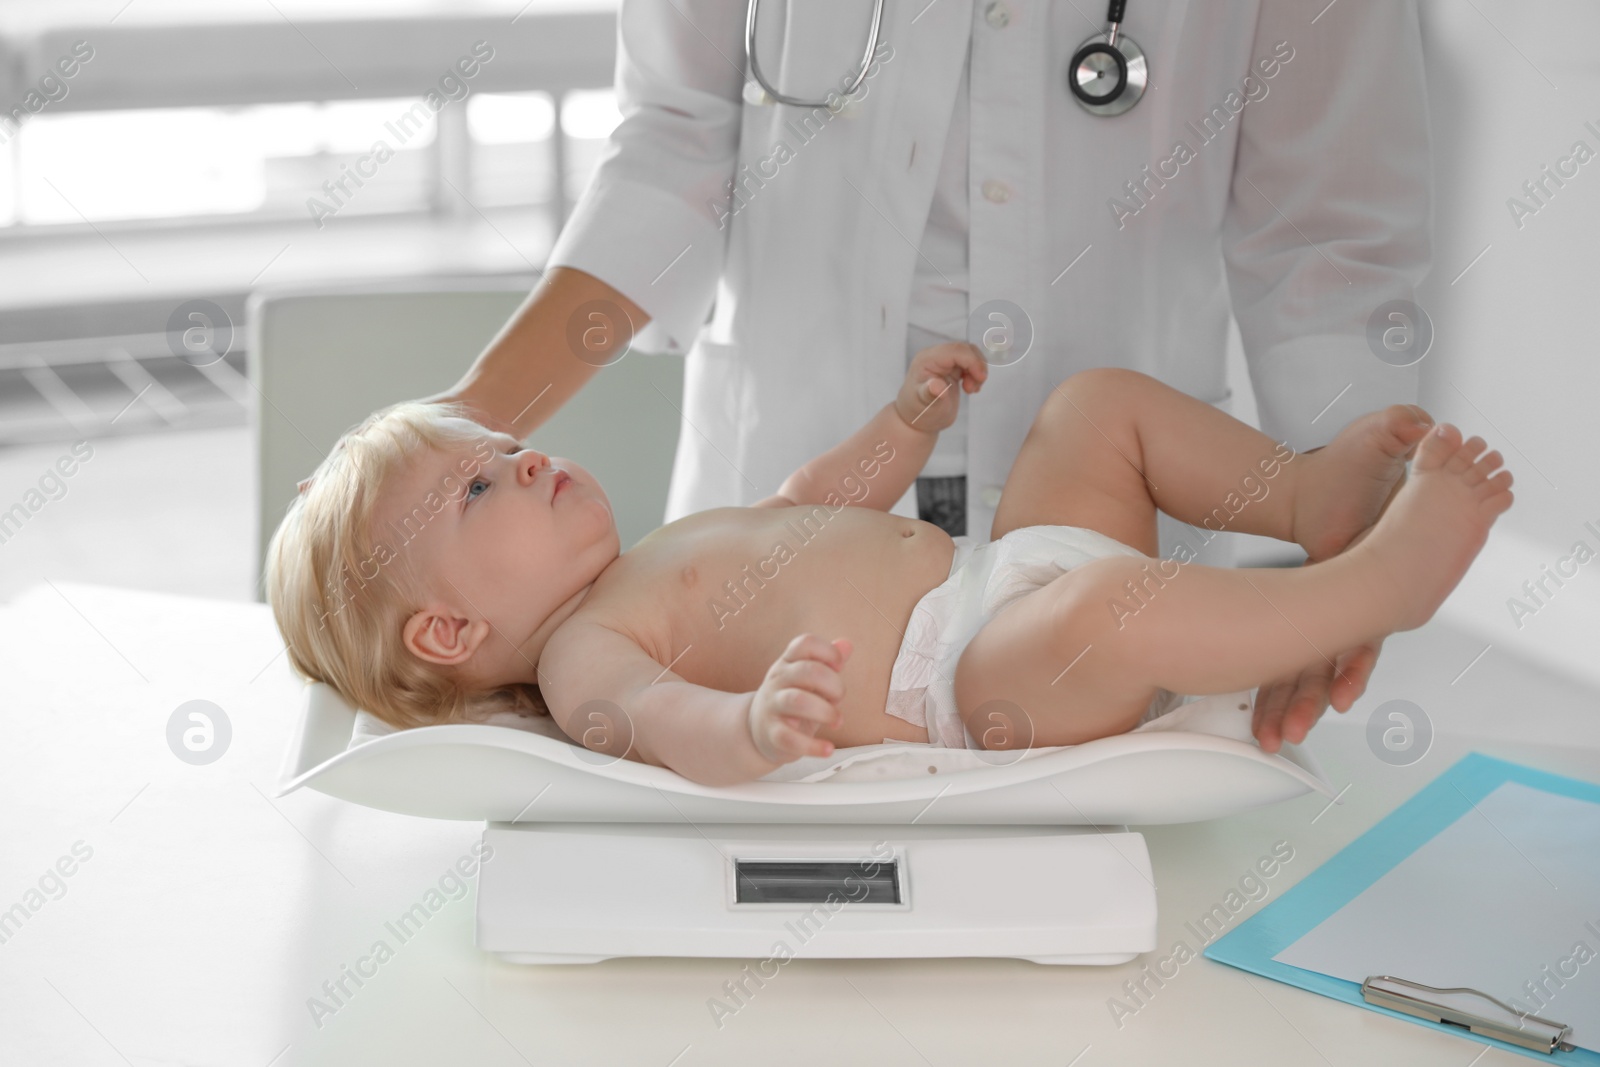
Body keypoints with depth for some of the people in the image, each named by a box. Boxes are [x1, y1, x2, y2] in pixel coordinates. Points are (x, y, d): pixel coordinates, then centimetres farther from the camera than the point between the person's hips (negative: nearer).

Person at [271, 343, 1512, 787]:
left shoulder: (656, 556, 22)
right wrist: (753, 728, -56)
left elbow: (812, 509, 37)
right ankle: (1382, 574, -21)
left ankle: (1312, 493, 5)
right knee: (1103, 604, -40)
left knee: (1099, 402, 19)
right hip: (978, 678, -11)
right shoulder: (584, 657, -10)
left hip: (997, 569, 11)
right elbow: (658, 719, -33)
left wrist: (907, 423, 31)